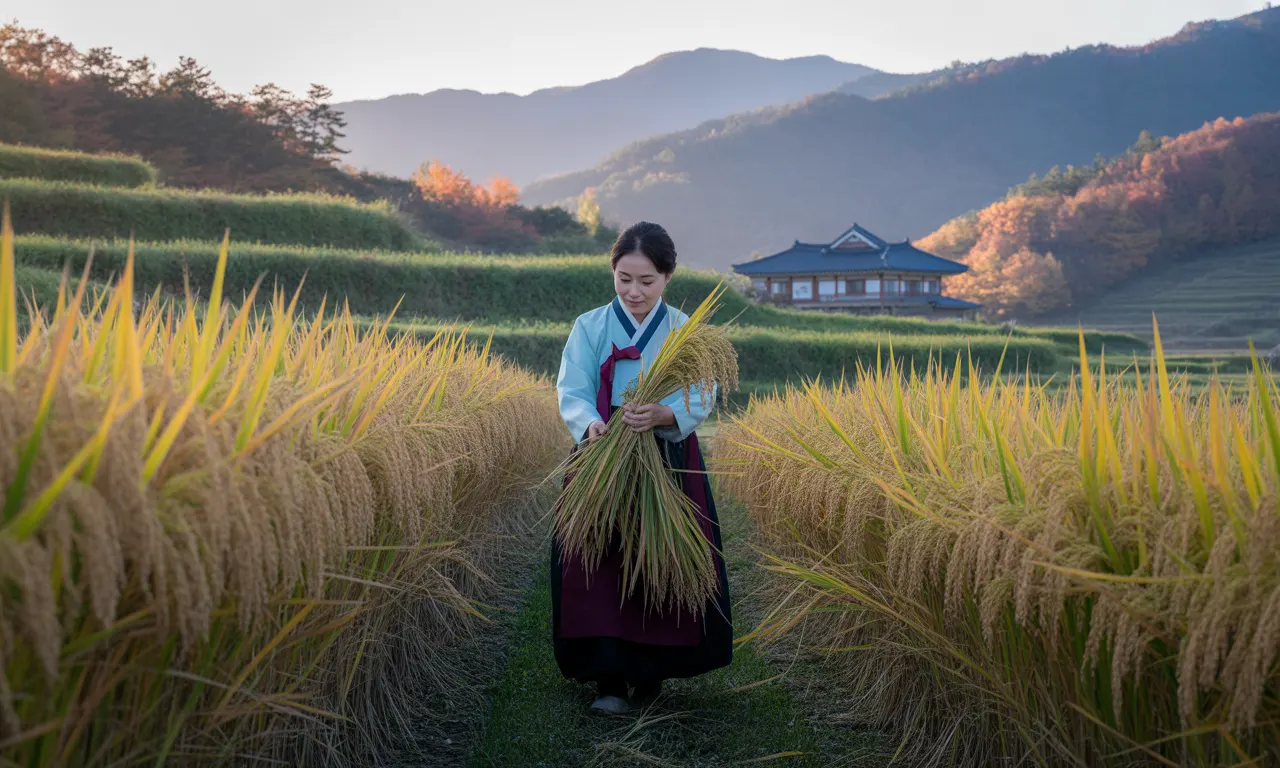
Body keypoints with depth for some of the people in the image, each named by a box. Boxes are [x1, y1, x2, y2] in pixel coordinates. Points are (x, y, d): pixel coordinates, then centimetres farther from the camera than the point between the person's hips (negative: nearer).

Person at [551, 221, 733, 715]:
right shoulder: (589, 329, 3)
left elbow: (699, 401, -10)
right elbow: (572, 394, -7)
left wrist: (660, 416, -32)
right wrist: (591, 424, -30)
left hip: (668, 463, 0)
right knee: (597, 562, -7)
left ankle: (651, 673, 20)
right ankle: (608, 678, 2)